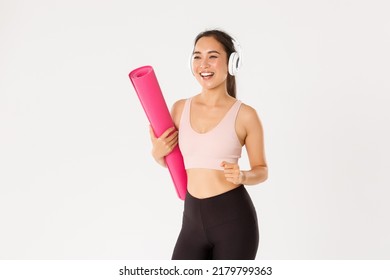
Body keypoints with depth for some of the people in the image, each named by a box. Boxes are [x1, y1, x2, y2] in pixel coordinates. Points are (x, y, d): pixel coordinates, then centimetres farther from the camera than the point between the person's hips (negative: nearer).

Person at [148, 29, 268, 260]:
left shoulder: (245, 115, -7)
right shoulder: (180, 108, 4)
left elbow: (262, 170, 1)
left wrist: (242, 176, -19)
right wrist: (157, 152, -5)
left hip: (234, 218, -4)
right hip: (194, 218, 4)